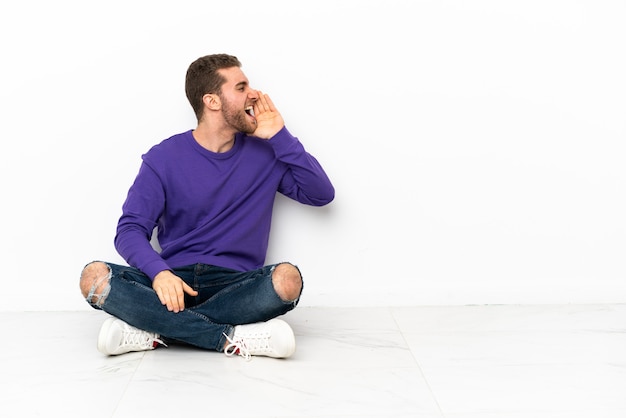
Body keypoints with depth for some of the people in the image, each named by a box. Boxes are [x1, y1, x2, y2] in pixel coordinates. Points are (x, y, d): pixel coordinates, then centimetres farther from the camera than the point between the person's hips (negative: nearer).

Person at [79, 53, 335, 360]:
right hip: (174, 281, 0)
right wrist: (159, 272, -24)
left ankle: (156, 330, -23)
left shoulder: (266, 153, 7)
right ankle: (230, 339, -28)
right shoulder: (164, 158, 2)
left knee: (287, 279, -32)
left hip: (236, 285, 1)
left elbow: (322, 194, 2)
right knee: (94, 277, -26)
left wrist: (279, 137, -3)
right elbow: (130, 230, -3)